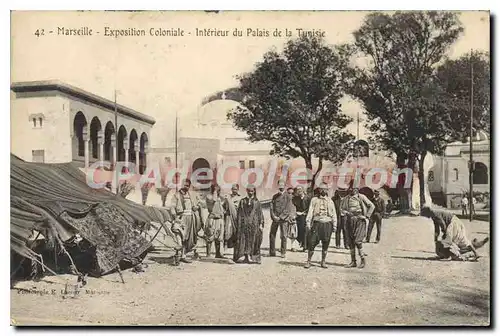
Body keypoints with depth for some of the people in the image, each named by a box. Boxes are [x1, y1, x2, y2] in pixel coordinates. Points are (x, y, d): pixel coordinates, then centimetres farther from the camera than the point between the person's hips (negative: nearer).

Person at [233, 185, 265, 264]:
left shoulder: (256, 201, 8)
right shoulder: (242, 201, 9)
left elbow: (260, 213, 6)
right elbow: (239, 214, 7)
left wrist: (261, 224, -2)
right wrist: (239, 224, 0)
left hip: (254, 224, 0)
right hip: (245, 223, 0)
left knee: (254, 241, 1)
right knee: (245, 240, -6)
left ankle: (254, 257, 8)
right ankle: (247, 256, -6)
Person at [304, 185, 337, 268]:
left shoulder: (330, 201, 15)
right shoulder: (314, 200, 12)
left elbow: (334, 214, 14)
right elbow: (310, 211, 7)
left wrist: (334, 225, 6)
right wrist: (308, 222, -3)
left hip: (327, 224, 1)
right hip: (317, 223, -1)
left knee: (325, 244, 4)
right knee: (312, 242, -5)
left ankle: (323, 262, 16)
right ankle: (308, 261, 6)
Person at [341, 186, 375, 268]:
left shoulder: (361, 197, -2)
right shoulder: (346, 198, 8)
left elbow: (372, 206, 1)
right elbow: (341, 208, 17)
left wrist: (367, 216, -5)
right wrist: (346, 213, -3)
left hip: (359, 220, -5)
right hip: (350, 221, 5)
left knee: (357, 241, -12)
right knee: (350, 242, 5)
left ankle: (362, 260, 3)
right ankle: (353, 261, 14)